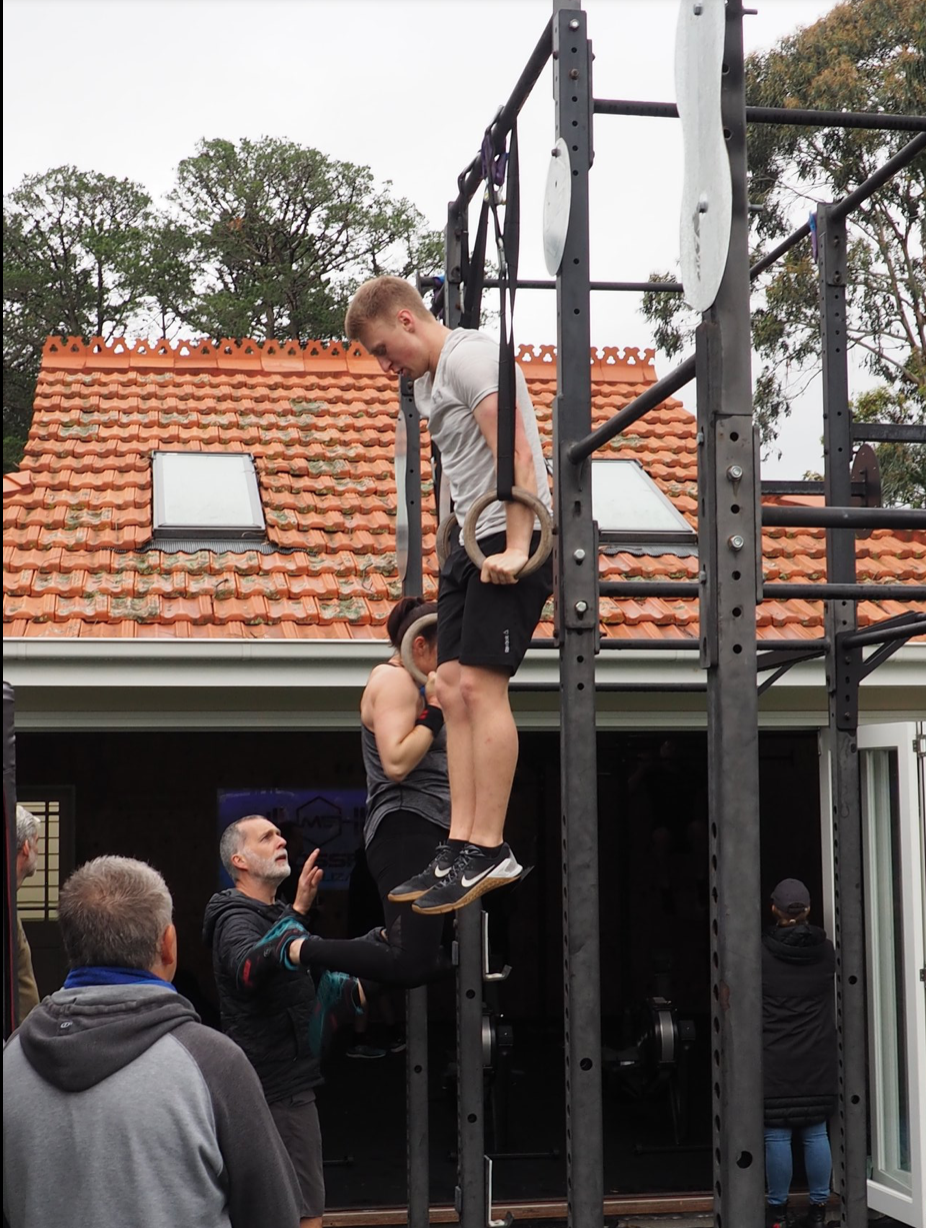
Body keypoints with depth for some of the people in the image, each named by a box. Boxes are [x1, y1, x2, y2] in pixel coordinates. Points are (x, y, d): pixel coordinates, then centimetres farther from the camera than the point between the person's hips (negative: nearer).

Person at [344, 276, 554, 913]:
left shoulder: (470, 357, -9)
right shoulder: (428, 381, 22)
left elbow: (516, 453, -19)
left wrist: (516, 549, -25)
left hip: (510, 540, -10)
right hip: (471, 541, 10)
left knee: (481, 684, -14)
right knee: (453, 687, 3)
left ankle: (490, 851, -12)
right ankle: (460, 846, 4)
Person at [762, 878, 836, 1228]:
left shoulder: (761, 952, -9)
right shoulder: (825, 950, 0)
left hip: (774, 1058, -3)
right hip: (817, 1058, 3)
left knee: (777, 1135, 2)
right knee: (815, 1133, 9)